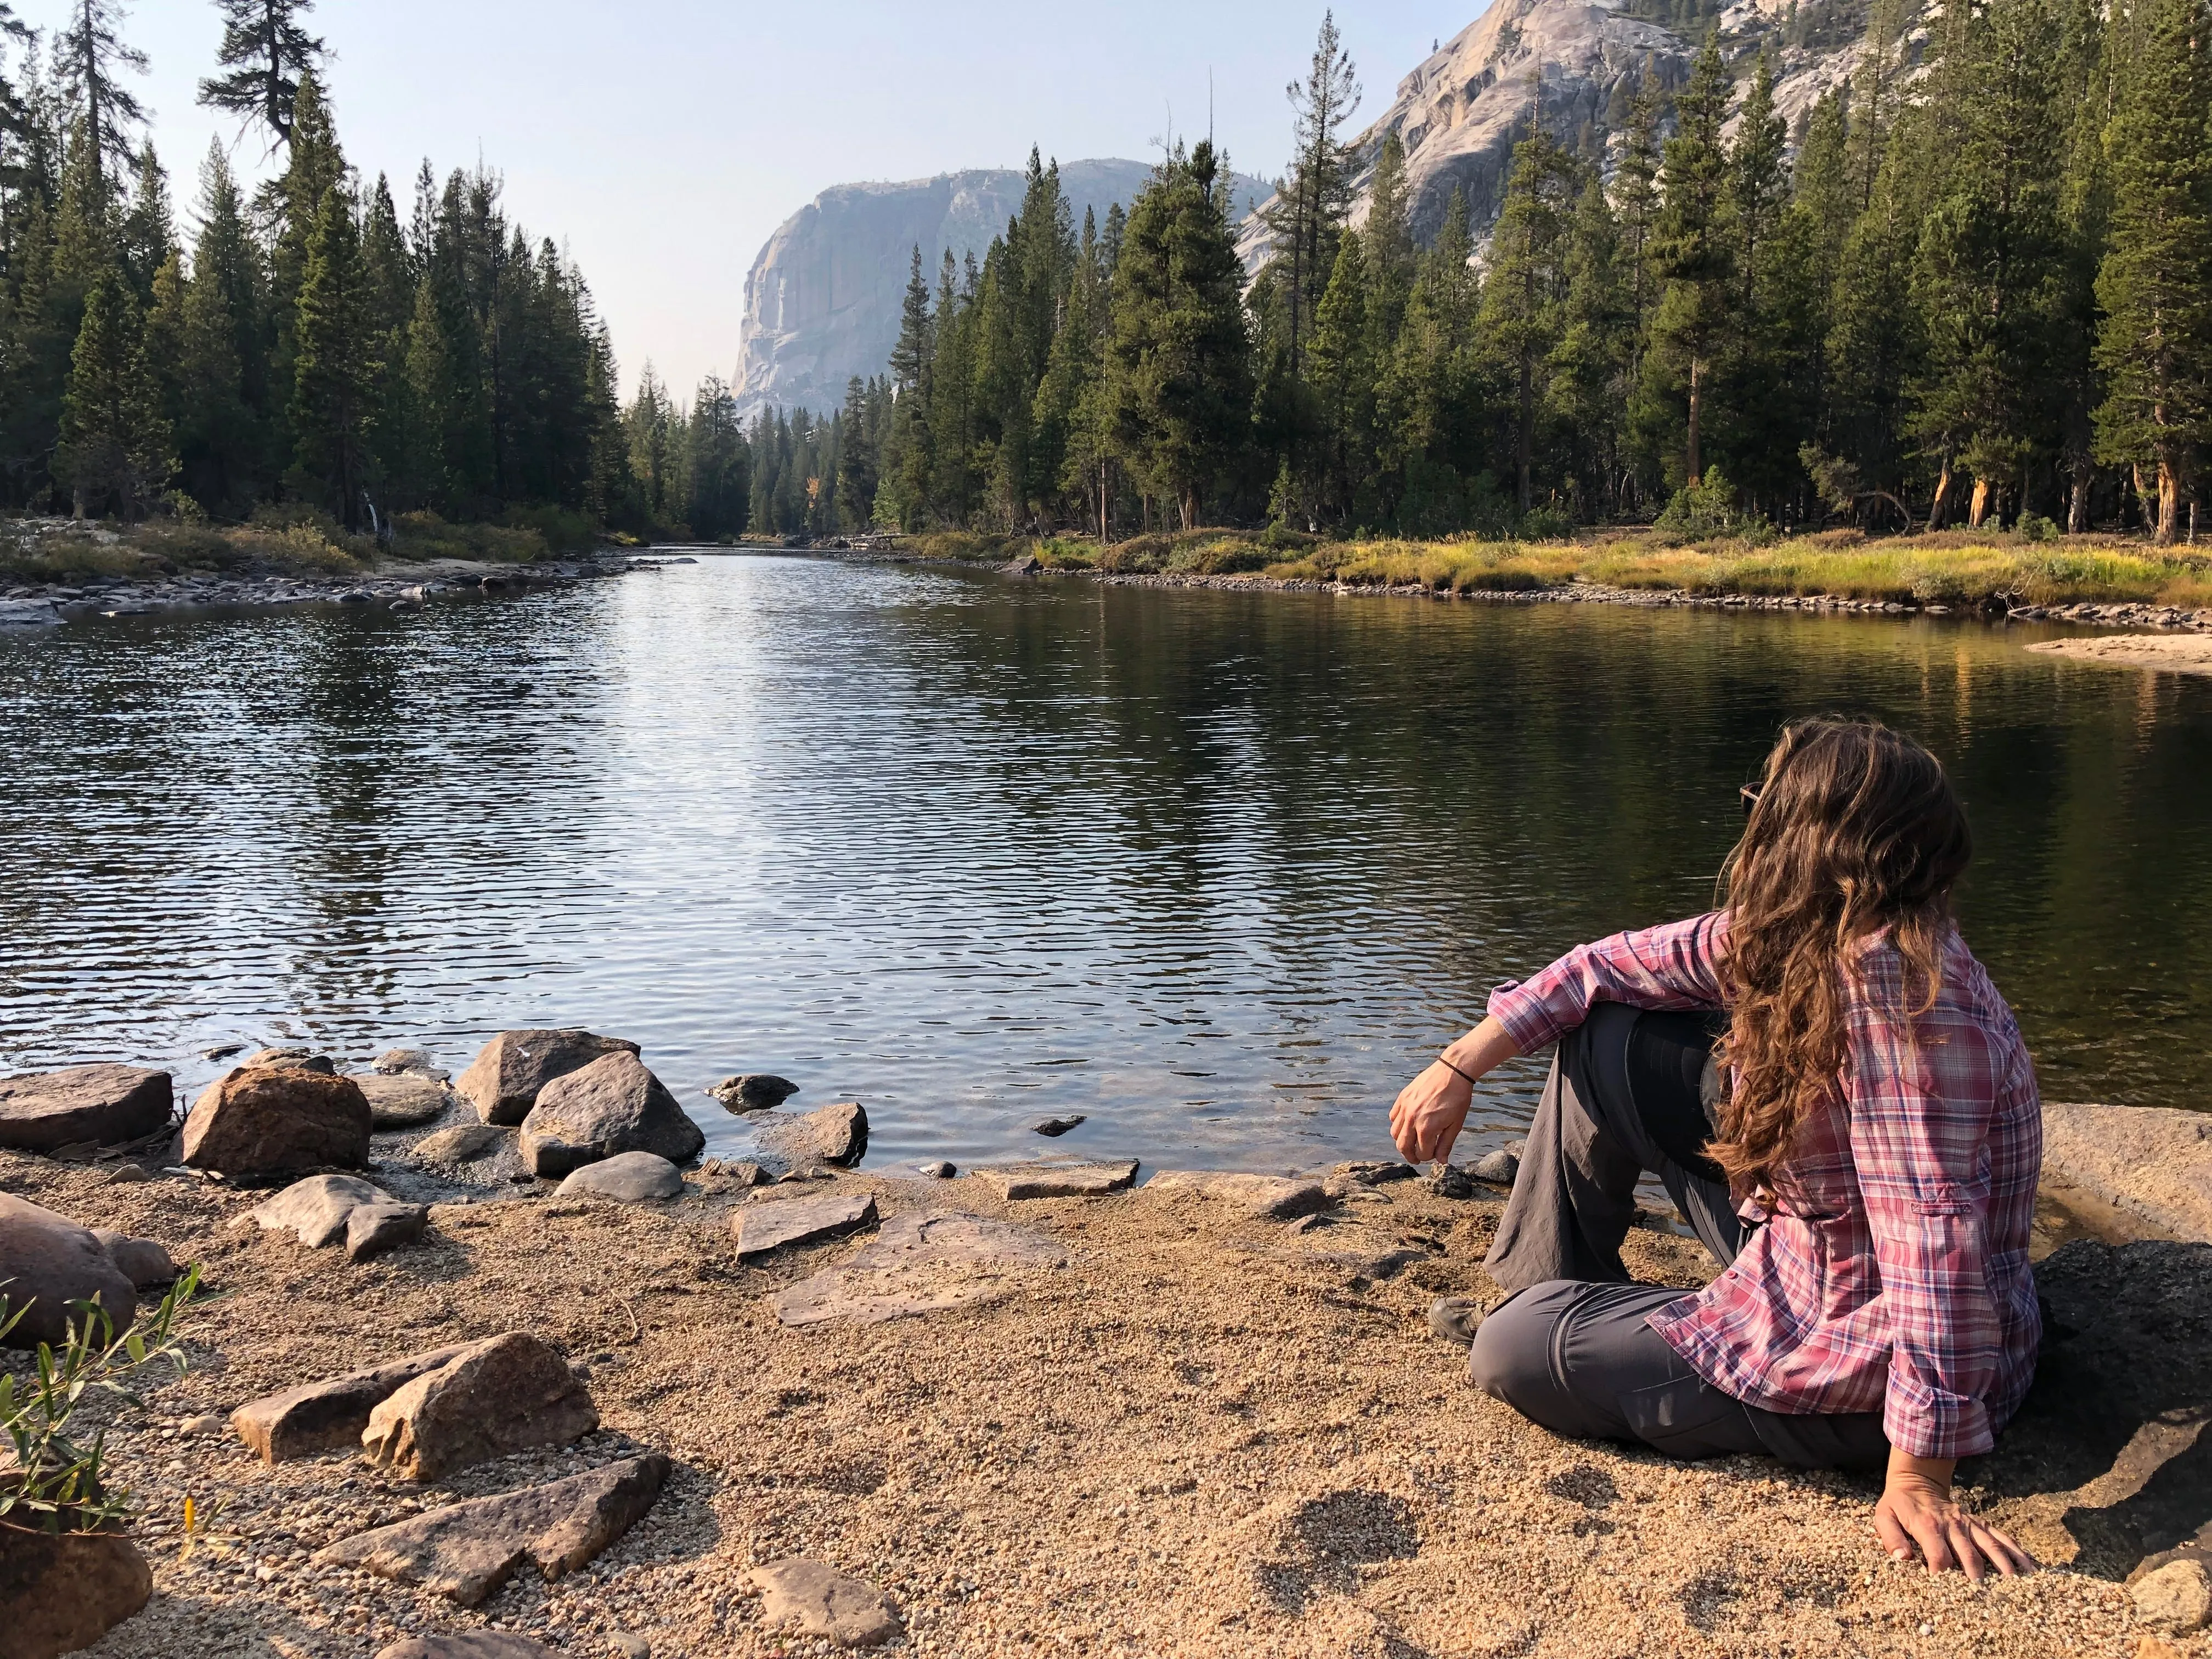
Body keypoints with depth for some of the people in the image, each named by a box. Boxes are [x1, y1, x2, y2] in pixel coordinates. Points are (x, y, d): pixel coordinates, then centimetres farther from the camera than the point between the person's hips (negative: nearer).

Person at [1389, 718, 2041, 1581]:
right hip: (1799, 1251, 9)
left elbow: (1935, 1241, -37)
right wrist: (1462, 1065, 4)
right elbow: (1622, 965, 6)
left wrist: (1918, 1479, -35)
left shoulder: (1893, 982, -34)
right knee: (1605, 1038, 9)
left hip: (1863, 1369, -9)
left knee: (1513, 1352, -9)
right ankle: (1552, 1292, 24)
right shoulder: (1794, 930, -6)